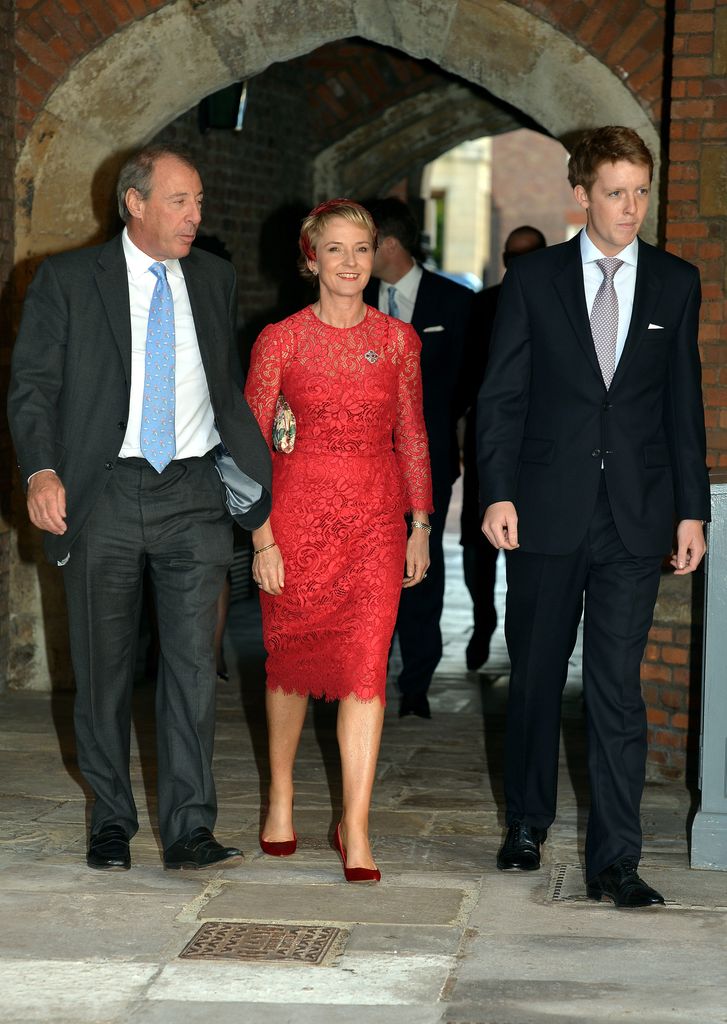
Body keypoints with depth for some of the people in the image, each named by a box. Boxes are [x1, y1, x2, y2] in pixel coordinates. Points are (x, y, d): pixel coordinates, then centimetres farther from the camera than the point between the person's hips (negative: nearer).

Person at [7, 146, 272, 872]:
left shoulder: (213, 280, 12)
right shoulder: (67, 280, 1)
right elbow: (33, 385, -3)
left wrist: (269, 476, 15)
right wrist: (41, 471, -18)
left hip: (192, 494, 2)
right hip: (103, 493, -2)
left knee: (192, 663, -3)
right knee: (103, 668, 7)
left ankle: (190, 831, 1)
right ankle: (111, 824, 20)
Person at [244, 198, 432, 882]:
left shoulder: (397, 339, 5)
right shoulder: (281, 340, -2)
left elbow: (411, 436, 11)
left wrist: (420, 527, 8)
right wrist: (262, 536, -7)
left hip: (376, 517, 1)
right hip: (300, 510, -1)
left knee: (366, 669, -7)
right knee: (291, 657, 11)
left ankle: (355, 829, -4)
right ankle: (281, 795, 32)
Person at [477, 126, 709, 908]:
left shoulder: (675, 284, 7)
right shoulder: (533, 278, 2)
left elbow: (684, 403, 8)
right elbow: (501, 395, 1)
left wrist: (692, 509, 3)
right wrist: (498, 493, -9)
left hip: (635, 519, 0)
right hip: (547, 515, 0)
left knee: (617, 689, -2)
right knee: (535, 675, 12)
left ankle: (614, 859, 1)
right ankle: (527, 824, 29)